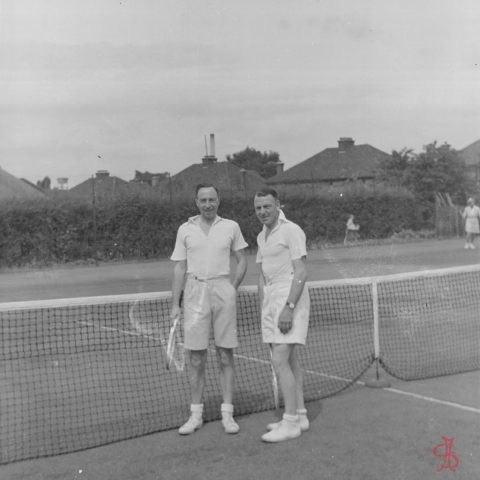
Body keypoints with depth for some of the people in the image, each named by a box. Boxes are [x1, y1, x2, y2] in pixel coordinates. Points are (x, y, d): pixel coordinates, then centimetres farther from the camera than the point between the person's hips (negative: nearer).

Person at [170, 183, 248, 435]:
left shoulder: (231, 227, 5)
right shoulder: (185, 230, 6)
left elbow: (242, 261, 12)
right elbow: (180, 268, 7)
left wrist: (232, 289, 3)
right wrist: (174, 304, 3)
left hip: (223, 291, 0)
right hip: (195, 293, 1)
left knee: (225, 356, 3)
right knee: (196, 359, 4)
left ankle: (227, 414, 12)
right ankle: (196, 415, 14)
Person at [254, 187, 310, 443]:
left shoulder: (292, 231, -10)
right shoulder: (262, 236, 15)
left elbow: (301, 273, -16)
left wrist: (289, 307, -22)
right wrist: (263, 310, 15)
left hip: (291, 299, -9)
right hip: (271, 299, 9)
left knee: (280, 361, -12)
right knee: (289, 361, 11)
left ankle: (290, 423, -5)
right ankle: (299, 416, 19)